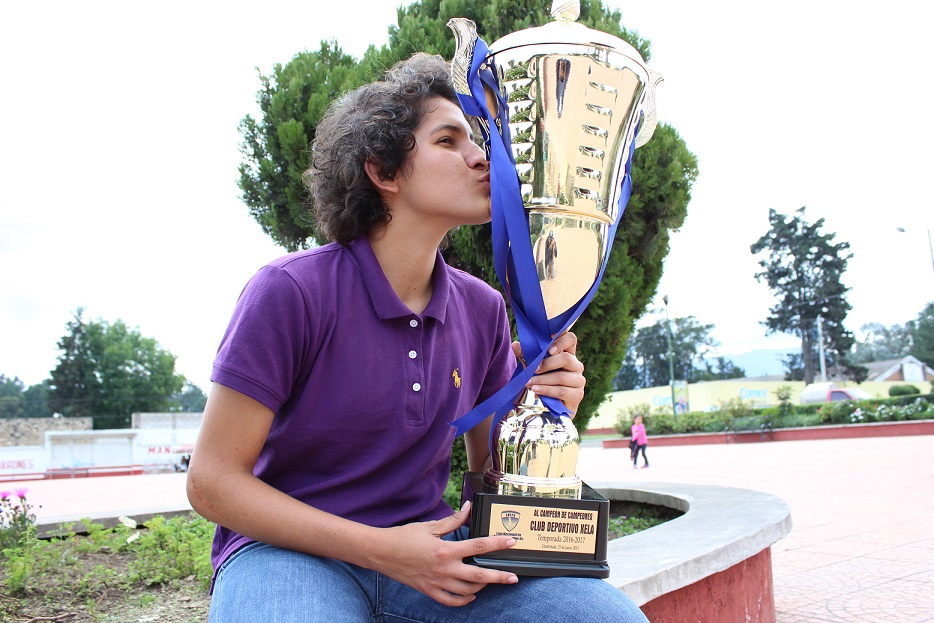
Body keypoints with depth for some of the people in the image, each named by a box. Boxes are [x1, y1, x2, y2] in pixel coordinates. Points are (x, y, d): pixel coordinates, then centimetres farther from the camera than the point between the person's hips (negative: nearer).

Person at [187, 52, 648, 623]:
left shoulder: (484, 310, 2)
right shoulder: (290, 292, -14)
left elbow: (490, 472, 11)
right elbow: (212, 480, -12)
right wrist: (379, 549, -20)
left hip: (426, 546, 4)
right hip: (288, 550, -4)